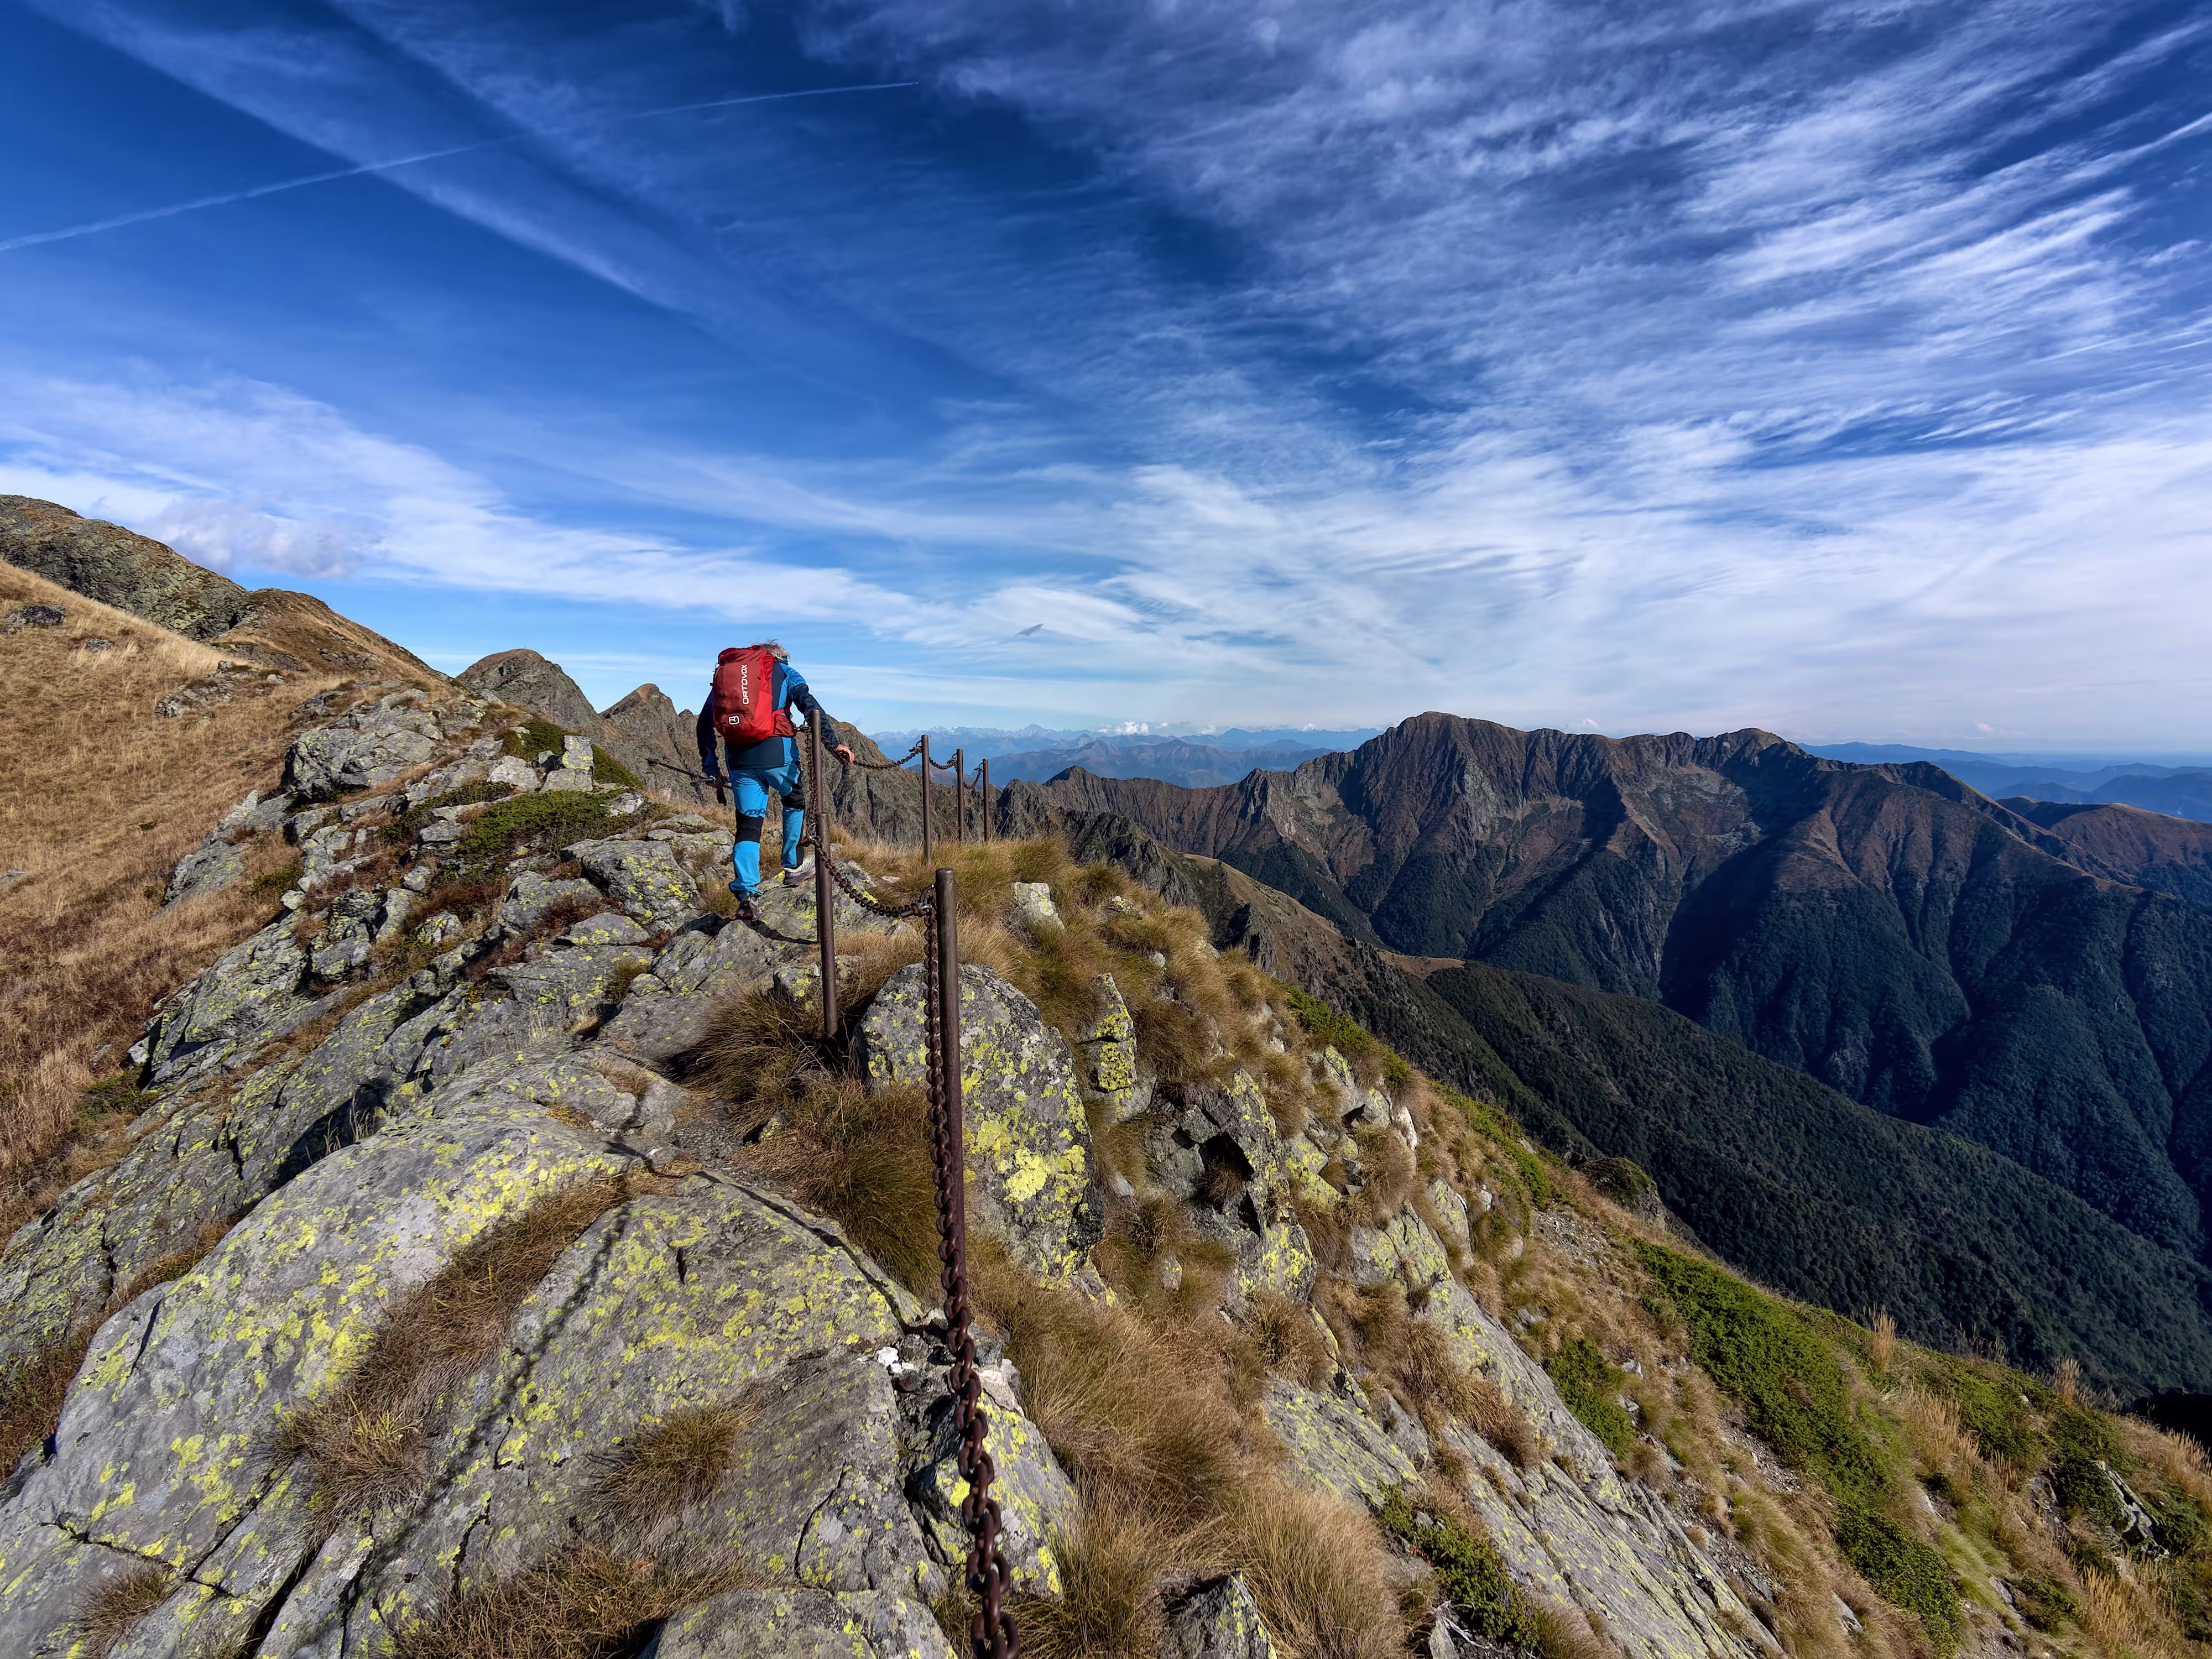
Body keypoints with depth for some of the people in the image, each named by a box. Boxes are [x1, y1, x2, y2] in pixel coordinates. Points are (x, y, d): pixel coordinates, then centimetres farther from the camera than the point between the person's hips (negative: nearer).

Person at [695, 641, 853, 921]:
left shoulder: (724, 672, 23)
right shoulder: (783, 670, 13)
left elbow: (705, 721, 18)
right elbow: (810, 705, -5)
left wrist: (710, 767, 20)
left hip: (739, 759, 3)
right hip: (777, 754, -2)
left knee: (748, 826, 7)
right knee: (796, 802, 26)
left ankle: (746, 897, -3)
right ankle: (793, 868, 26)